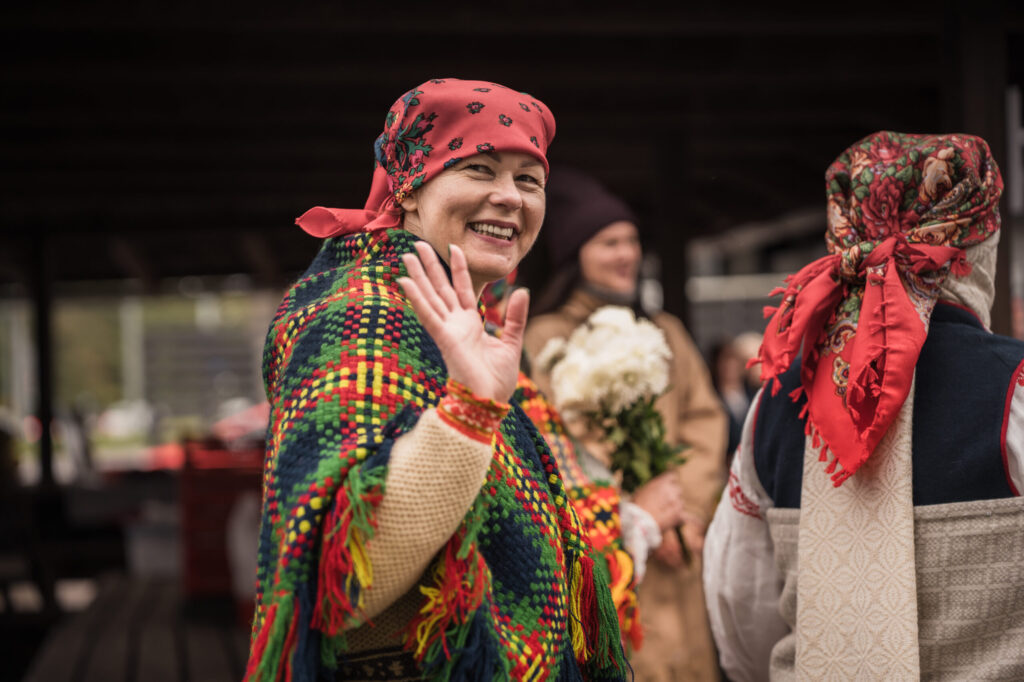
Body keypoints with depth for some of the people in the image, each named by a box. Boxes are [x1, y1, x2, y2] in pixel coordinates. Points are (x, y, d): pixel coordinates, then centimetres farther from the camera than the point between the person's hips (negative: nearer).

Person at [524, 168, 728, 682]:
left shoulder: (666, 333, 18)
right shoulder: (546, 337, 1)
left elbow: (705, 424, 11)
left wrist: (689, 510, -5)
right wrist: (632, 514, -13)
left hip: (676, 552, 5)